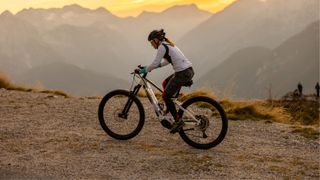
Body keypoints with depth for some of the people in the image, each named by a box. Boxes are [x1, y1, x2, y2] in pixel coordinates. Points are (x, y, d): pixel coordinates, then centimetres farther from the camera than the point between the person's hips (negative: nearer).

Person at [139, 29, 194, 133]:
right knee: (165, 83, 26)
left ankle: (178, 121, 3)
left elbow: (155, 63, -13)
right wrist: (150, 67, 23)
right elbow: (166, 61, 29)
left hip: (183, 74, -10)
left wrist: (144, 70, 2)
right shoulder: (168, 44, 20)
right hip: (188, 71, 10)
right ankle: (167, 113, 29)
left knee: (165, 96, 1)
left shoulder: (162, 46, -9)